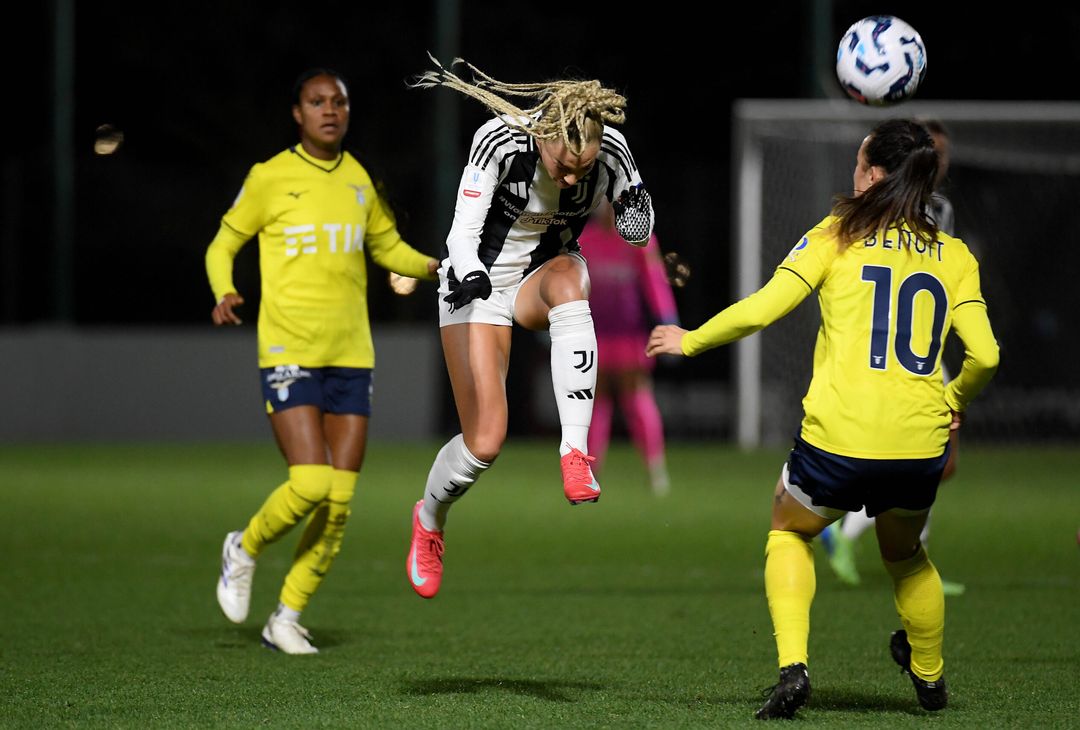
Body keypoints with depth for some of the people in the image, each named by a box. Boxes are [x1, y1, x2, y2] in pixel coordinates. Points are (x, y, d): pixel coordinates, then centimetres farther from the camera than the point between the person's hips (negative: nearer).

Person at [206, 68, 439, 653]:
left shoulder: (362, 179, 9)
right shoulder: (270, 178, -3)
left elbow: (386, 247, 23)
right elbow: (222, 246, 5)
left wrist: (431, 267, 3)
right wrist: (224, 293, -15)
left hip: (352, 357, 4)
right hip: (289, 355, -4)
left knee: (340, 502, 0)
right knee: (310, 484, -17)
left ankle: (287, 617, 14)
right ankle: (244, 550, 13)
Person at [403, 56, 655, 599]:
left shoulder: (611, 149, -20)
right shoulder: (501, 140, -28)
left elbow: (637, 234, -8)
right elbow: (463, 232, -29)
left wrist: (637, 209, -31)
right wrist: (470, 275, -49)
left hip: (545, 276, 2)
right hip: (478, 282, -2)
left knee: (568, 279, -38)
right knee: (485, 443, -9)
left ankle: (574, 450, -38)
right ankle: (429, 519, 25)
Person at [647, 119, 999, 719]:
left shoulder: (837, 238, 1)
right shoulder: (954, 256, 7)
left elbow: (759, 310, -6)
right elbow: (984, 355, -1)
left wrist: (690, 341, 10)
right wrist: (955, 400, 19)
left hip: (838, 439, -3)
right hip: (920, 445, 3)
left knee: (790, 531, 25)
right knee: (904, 553, 32)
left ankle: (792, 664, 5)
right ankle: (930, 676, 46)